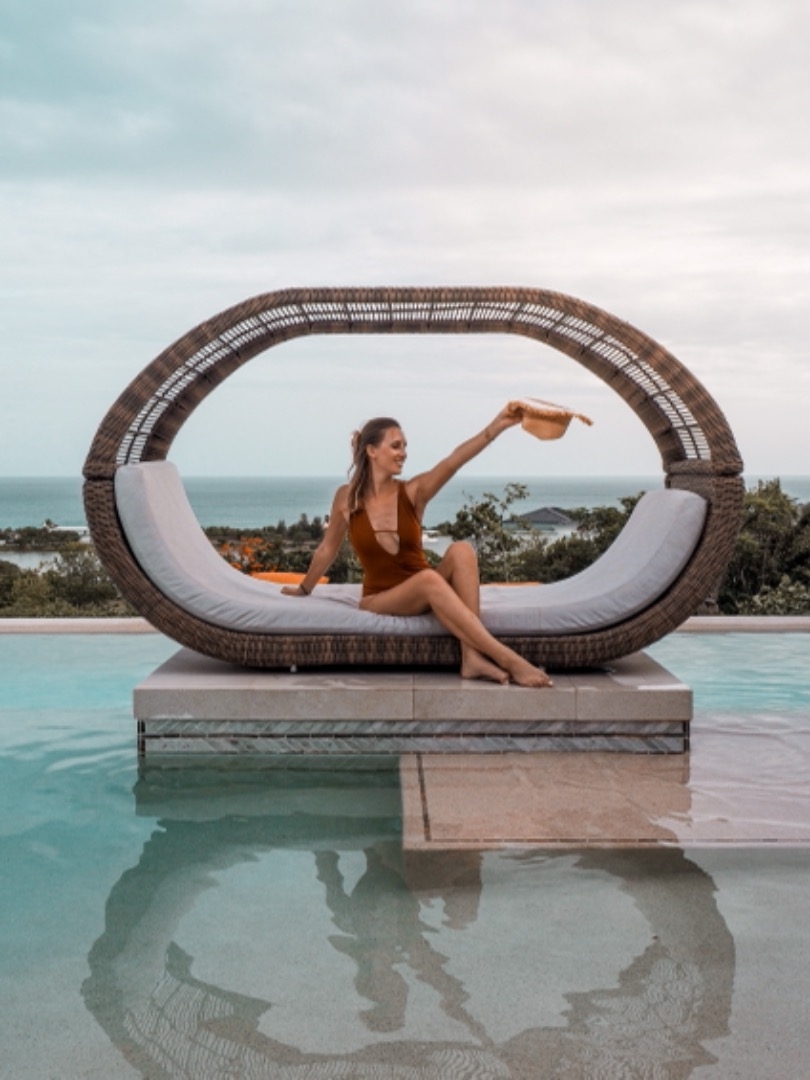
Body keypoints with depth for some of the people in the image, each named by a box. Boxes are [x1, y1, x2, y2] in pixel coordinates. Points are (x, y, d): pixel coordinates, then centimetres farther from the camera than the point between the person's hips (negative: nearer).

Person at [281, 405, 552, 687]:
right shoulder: (347, 497, -3)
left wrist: (496, 426, -34)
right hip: (379, 600, -2)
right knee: (428, 579, -35)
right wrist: (304, 589, 25)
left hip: (422, 595, 2)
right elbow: (327, 550, 13)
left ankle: (472, 657, -38)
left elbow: (453, 461, -19)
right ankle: (508, 659, -42)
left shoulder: (413, 492, -2)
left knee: (460, 550, -28)